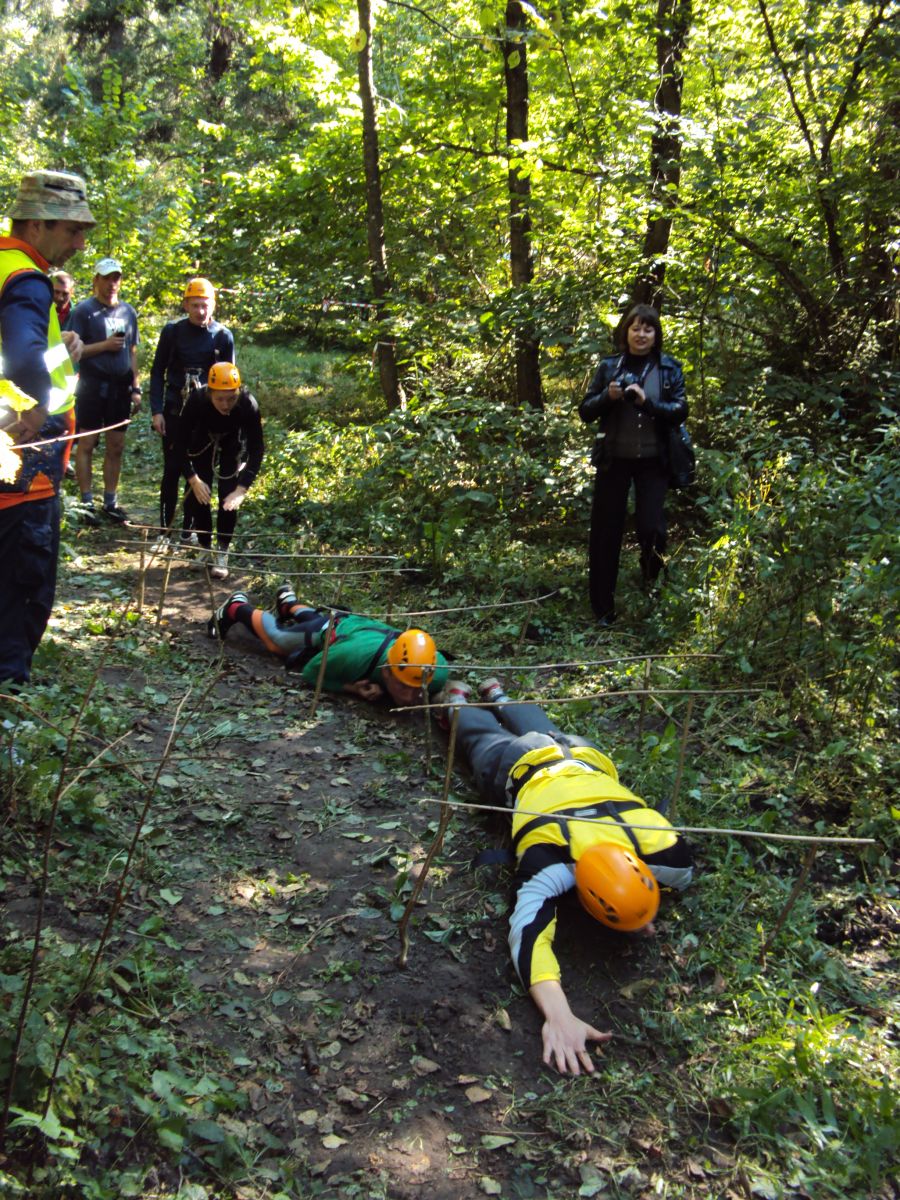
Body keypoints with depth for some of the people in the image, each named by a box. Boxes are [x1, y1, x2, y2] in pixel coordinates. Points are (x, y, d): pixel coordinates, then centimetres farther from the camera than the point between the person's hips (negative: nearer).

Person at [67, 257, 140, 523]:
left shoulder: (128, 311, 13)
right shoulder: (84, 310, -3)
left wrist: (136, 388, 10)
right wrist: (105, 345, -16)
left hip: (120, 386, 5)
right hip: (92, 385, -5)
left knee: (116, 447, 7)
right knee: (87, 443, -2)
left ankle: (110, 502, 14)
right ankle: (87, 502, 3)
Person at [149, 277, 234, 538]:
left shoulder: (223, 336, 0)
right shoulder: (172, 331, -1)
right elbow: (158, 372, 3)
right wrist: (156, 411, -4)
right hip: (175, 410, -1)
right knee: (172, 469, -1)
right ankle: (165, 527, 7)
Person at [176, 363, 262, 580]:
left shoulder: (249, 406, -37)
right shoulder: (196, 401, -37)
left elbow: (256, 450, -31)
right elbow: (181, 443, -27)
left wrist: (242, 489, -39)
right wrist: (193, 480, -33)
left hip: (232, 447, 0)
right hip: (202, 444, 0)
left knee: (229, 497, -13)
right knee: (200, 495, -7)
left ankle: (222, 554, 0)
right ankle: (205, 549, 11)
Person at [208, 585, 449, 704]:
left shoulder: (436, 672, -44)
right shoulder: (358, 653, -50)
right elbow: (310, 671, -30)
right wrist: (352, 688, -43)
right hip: (333, 630, -4)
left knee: (313, 620, 39)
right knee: (275, 639, 27)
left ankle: (289, 602, 67)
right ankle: (237, 607, 51)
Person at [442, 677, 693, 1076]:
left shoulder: (663, 844, -40)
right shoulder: (550, 861, -51)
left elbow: (681, 876, -14)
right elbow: (528, 932, -62)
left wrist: (639, 899, -31)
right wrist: (558, 1017, -74)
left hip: (580, 757, 4)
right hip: (519, 767, -4)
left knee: (542, 731, 38)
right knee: (482, 735, 31)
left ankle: (497, 696, 66)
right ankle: (458, 699, 60)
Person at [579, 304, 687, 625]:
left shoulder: (669, 369, 2)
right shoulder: (609, 367, 3)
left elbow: (680, 412, -5)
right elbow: (585, 412, 4)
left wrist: (646, 401, -19)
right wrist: (608, 396, -15)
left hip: (652, 461, -1)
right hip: (614, 459, 1)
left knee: (652, 529, -9)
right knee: (606, 532, 3)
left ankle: (651, 581, 25)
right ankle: (602, 608, 13)